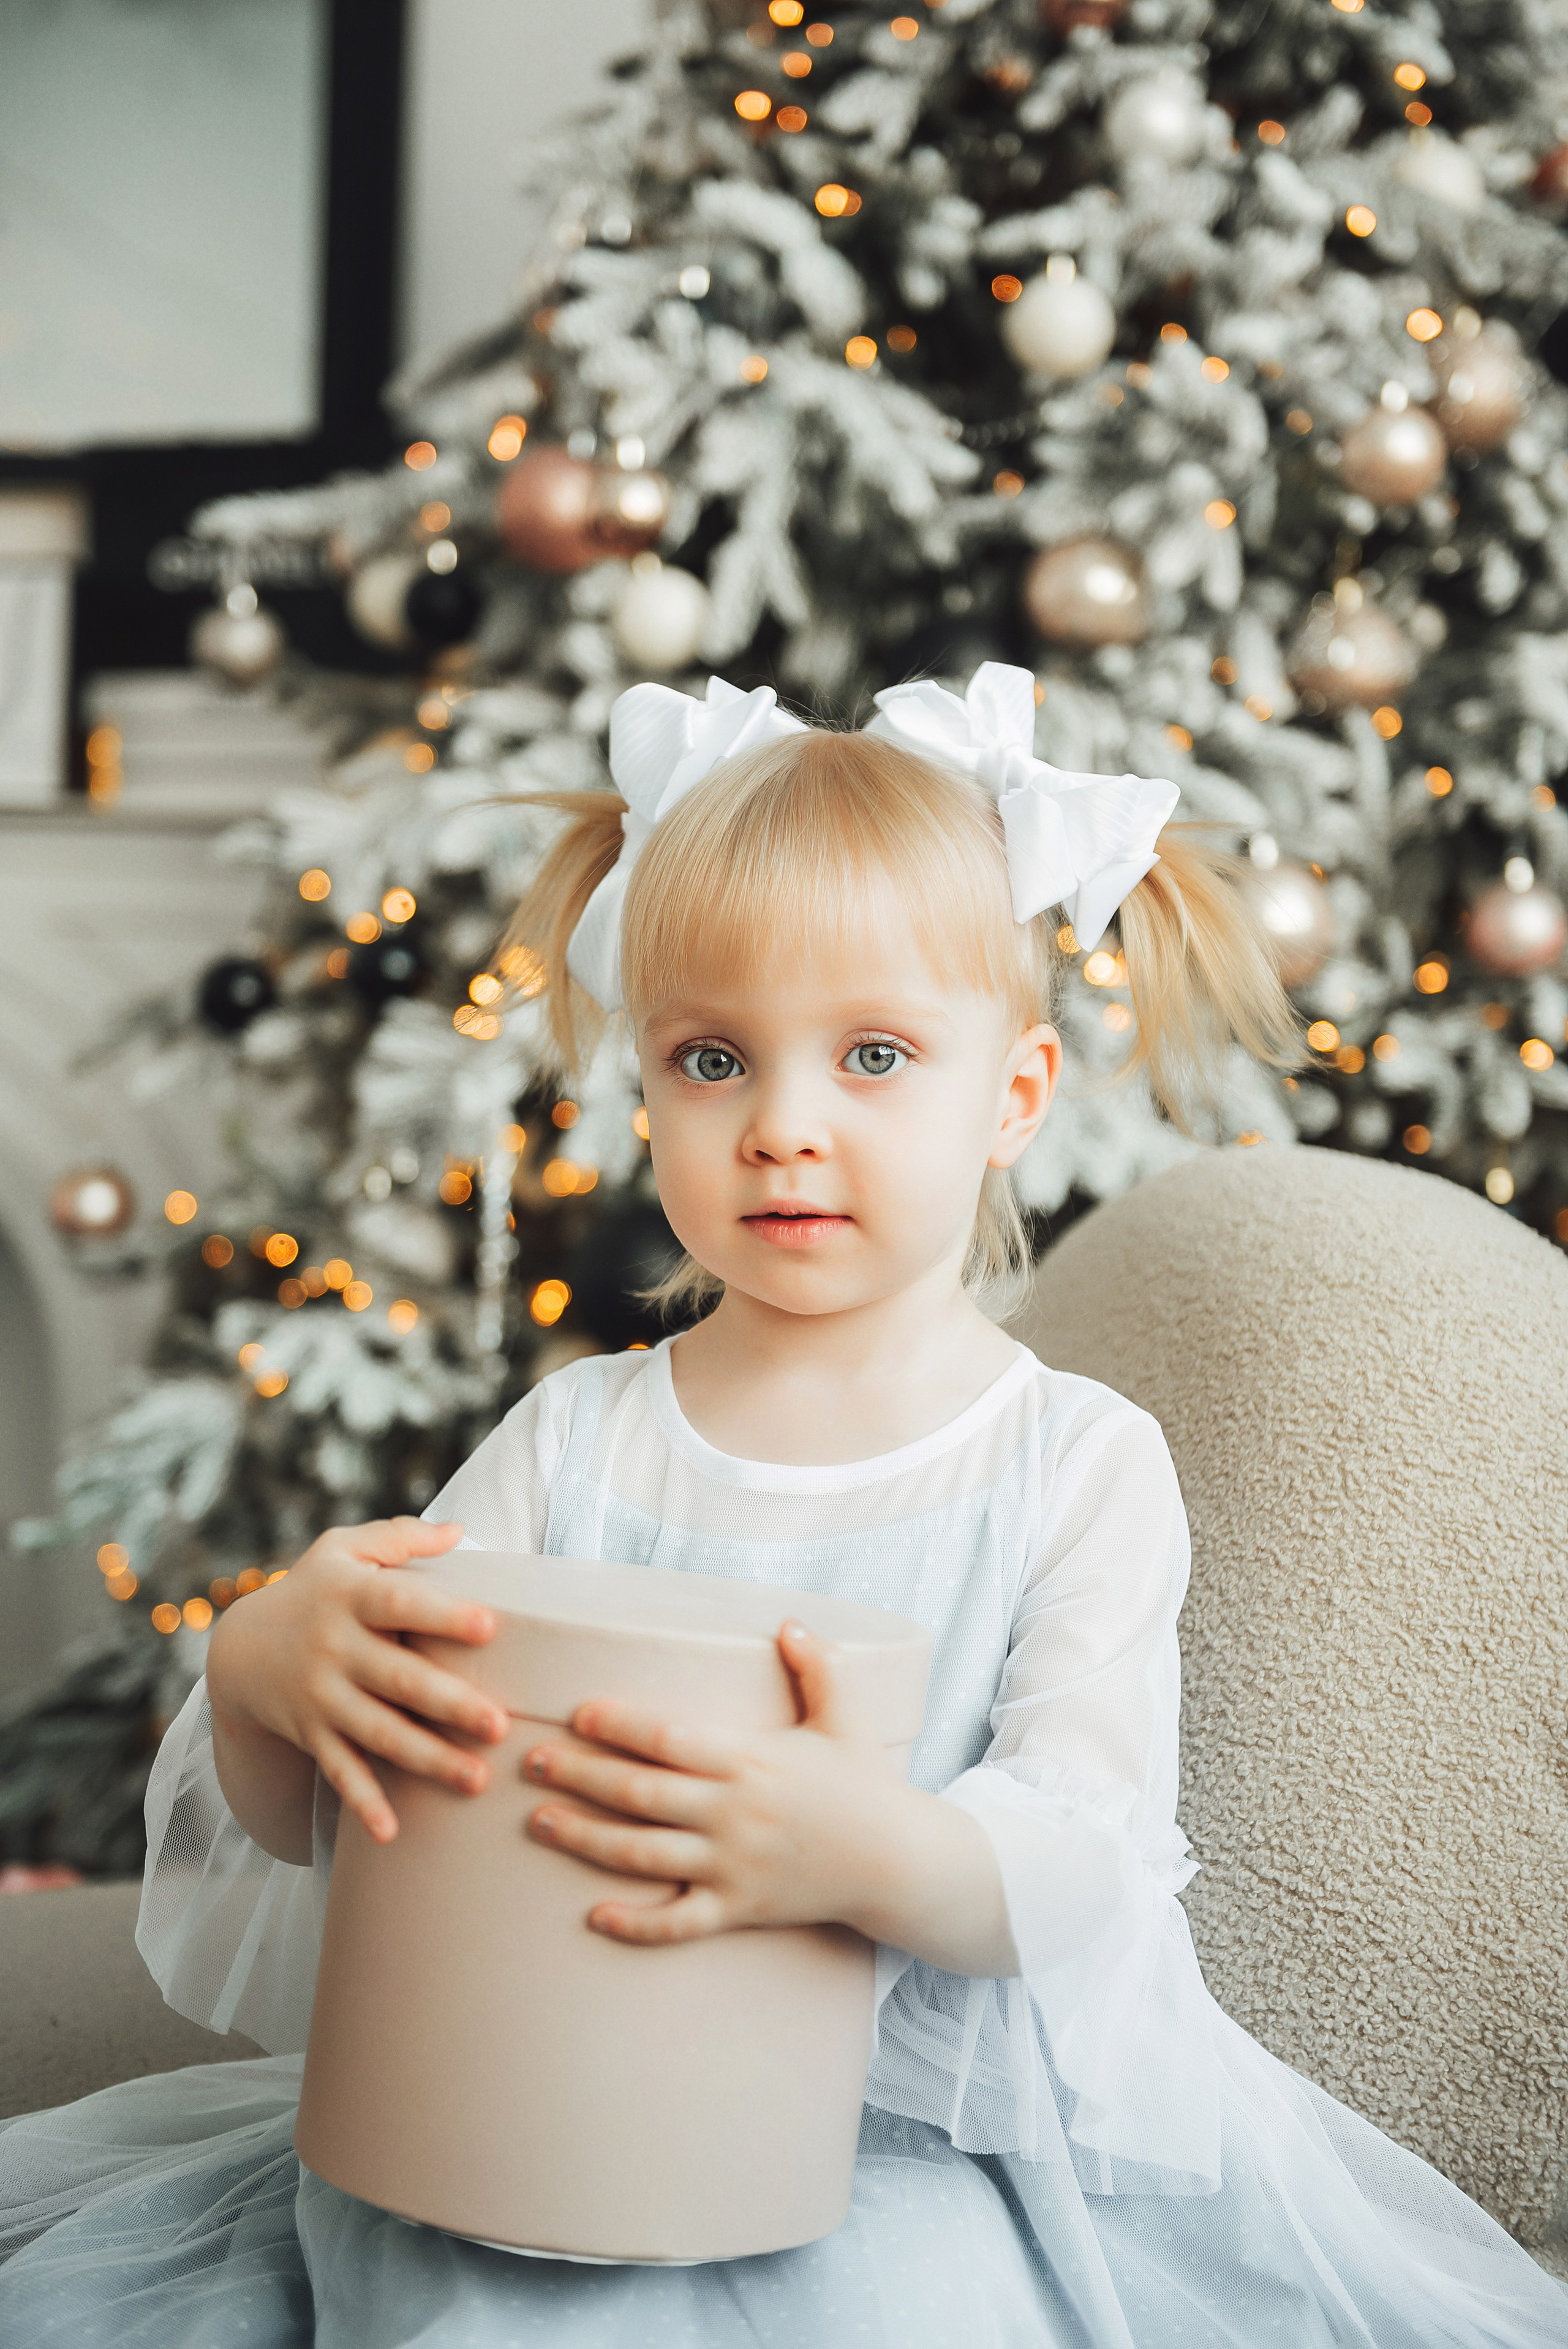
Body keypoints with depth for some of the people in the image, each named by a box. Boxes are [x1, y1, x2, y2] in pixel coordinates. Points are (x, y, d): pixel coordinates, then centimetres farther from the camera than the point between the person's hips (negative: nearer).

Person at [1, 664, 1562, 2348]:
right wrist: (267, 1676, -23)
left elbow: (1083, 1856, -13)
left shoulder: (1084, 1466, -2)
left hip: (933, 2142, -1)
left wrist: (876, 1854, -36)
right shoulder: (574, 1441, 3)